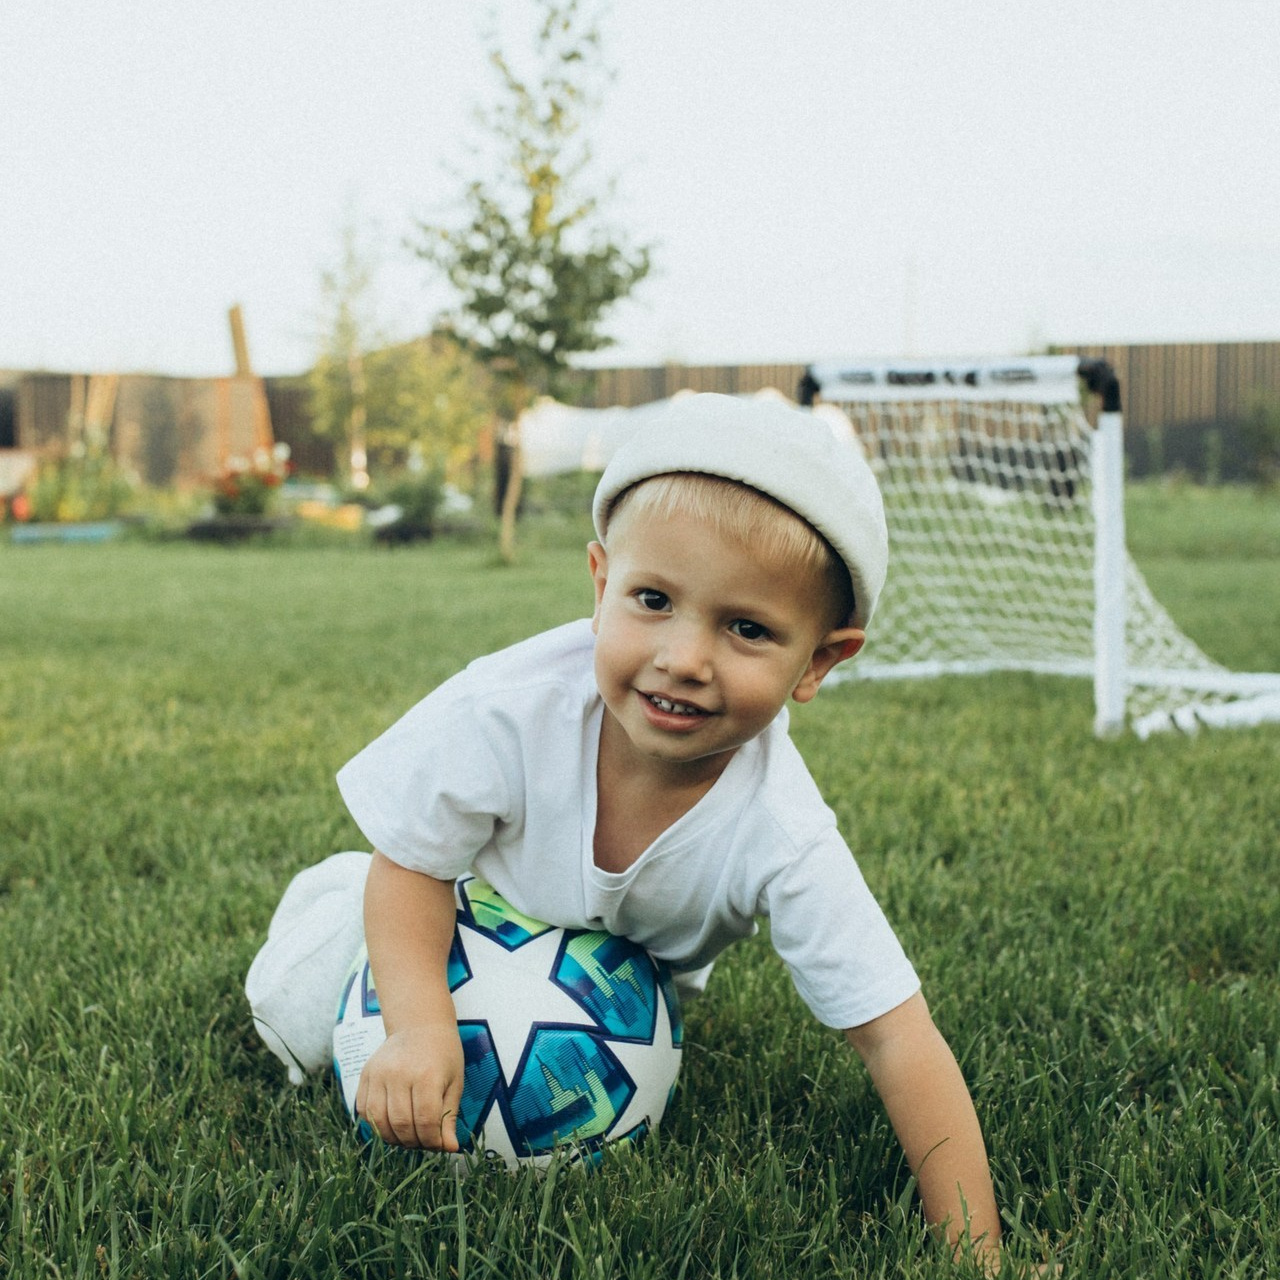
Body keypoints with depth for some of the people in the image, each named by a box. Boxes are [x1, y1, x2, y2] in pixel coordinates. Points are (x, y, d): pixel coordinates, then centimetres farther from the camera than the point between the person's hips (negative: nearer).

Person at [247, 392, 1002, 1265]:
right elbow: (412, 865, -25)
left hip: (638, 980, 1)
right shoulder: (512, 711, -41)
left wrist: (974, 1249, -43)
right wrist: (420, 1026, -42)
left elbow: (898, 1040, -39)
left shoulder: (783, 840, -42)